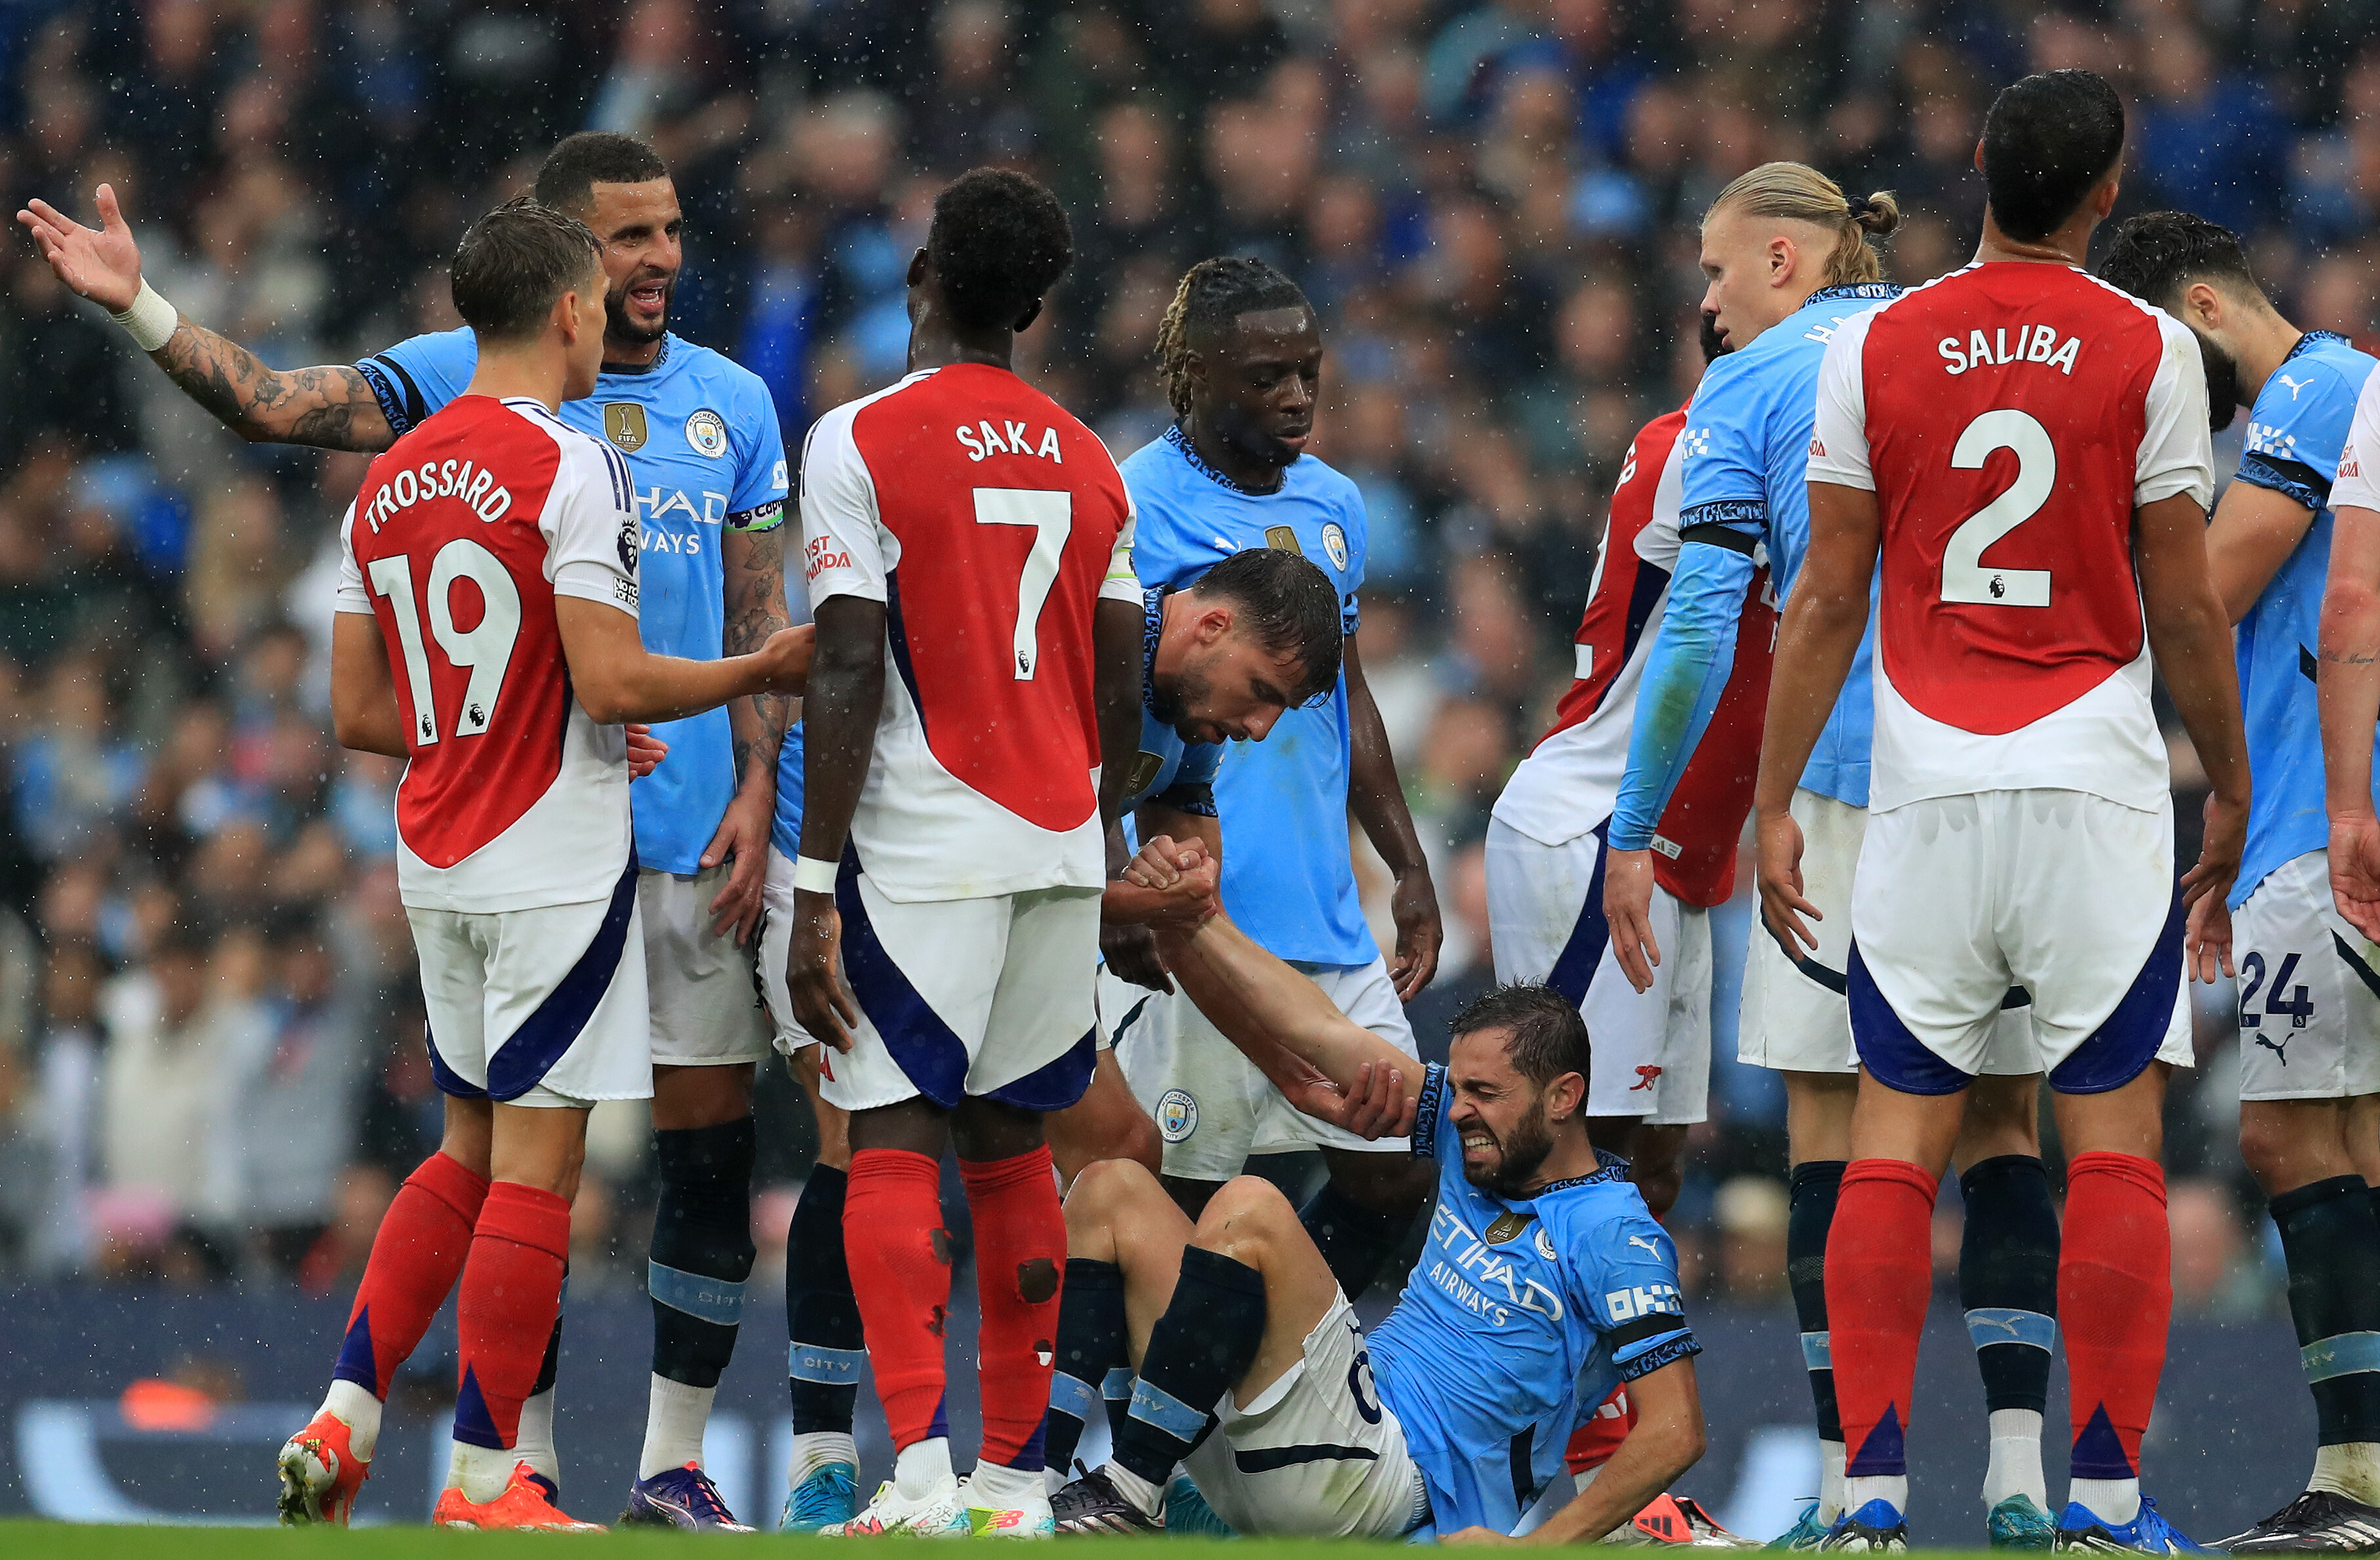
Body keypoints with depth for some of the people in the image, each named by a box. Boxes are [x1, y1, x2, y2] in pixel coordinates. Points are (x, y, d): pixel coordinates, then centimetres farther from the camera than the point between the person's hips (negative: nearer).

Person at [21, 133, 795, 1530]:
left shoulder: (731, 403, 10)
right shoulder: (470, 377, 2)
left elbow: (764, 622, 11)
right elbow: (275, 405, -7)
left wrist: (757, 794, 0)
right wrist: (141, 309, -20)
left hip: (695, 837, 2)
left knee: (713, 1143, 0)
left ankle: (676, 1463, 8)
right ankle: (527, 1461, 7)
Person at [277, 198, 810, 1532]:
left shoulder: (388, 483, 10)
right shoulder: (569, 469, -13)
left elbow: (361, 711, 12)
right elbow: (613, 683, -19)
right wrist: (760, 673, -4)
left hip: (439, 858, 8)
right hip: (557, 858, -8)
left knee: (473, 1150, 18)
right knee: (535, 1165, -2)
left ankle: (343, 1423, 10)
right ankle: (485, 1479, 0)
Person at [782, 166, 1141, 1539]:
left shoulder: (860, 443, -7)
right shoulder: (1090, 464, 10)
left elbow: (850, 678, -12)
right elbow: (1124, 694, 12)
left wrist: (814, 890, -11)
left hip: (923, 855, -5)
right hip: (1063, 843, 5)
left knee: (895, 1151, -5)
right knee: (1013, 1147, 13)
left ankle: (921, 1464, -19)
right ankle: (1016, 1471, 16)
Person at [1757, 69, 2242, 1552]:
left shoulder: (1876, 347, 1)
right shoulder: (2147, 350, -4)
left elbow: (1830, 601, 2)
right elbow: (2187, 605, -1)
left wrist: (1776, 804, 8)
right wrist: (2231, 785, 12)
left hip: (1927, 789, 2)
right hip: (2099, 790, -2)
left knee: (1898, 1132, 6)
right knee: (2114, 1135, 3)